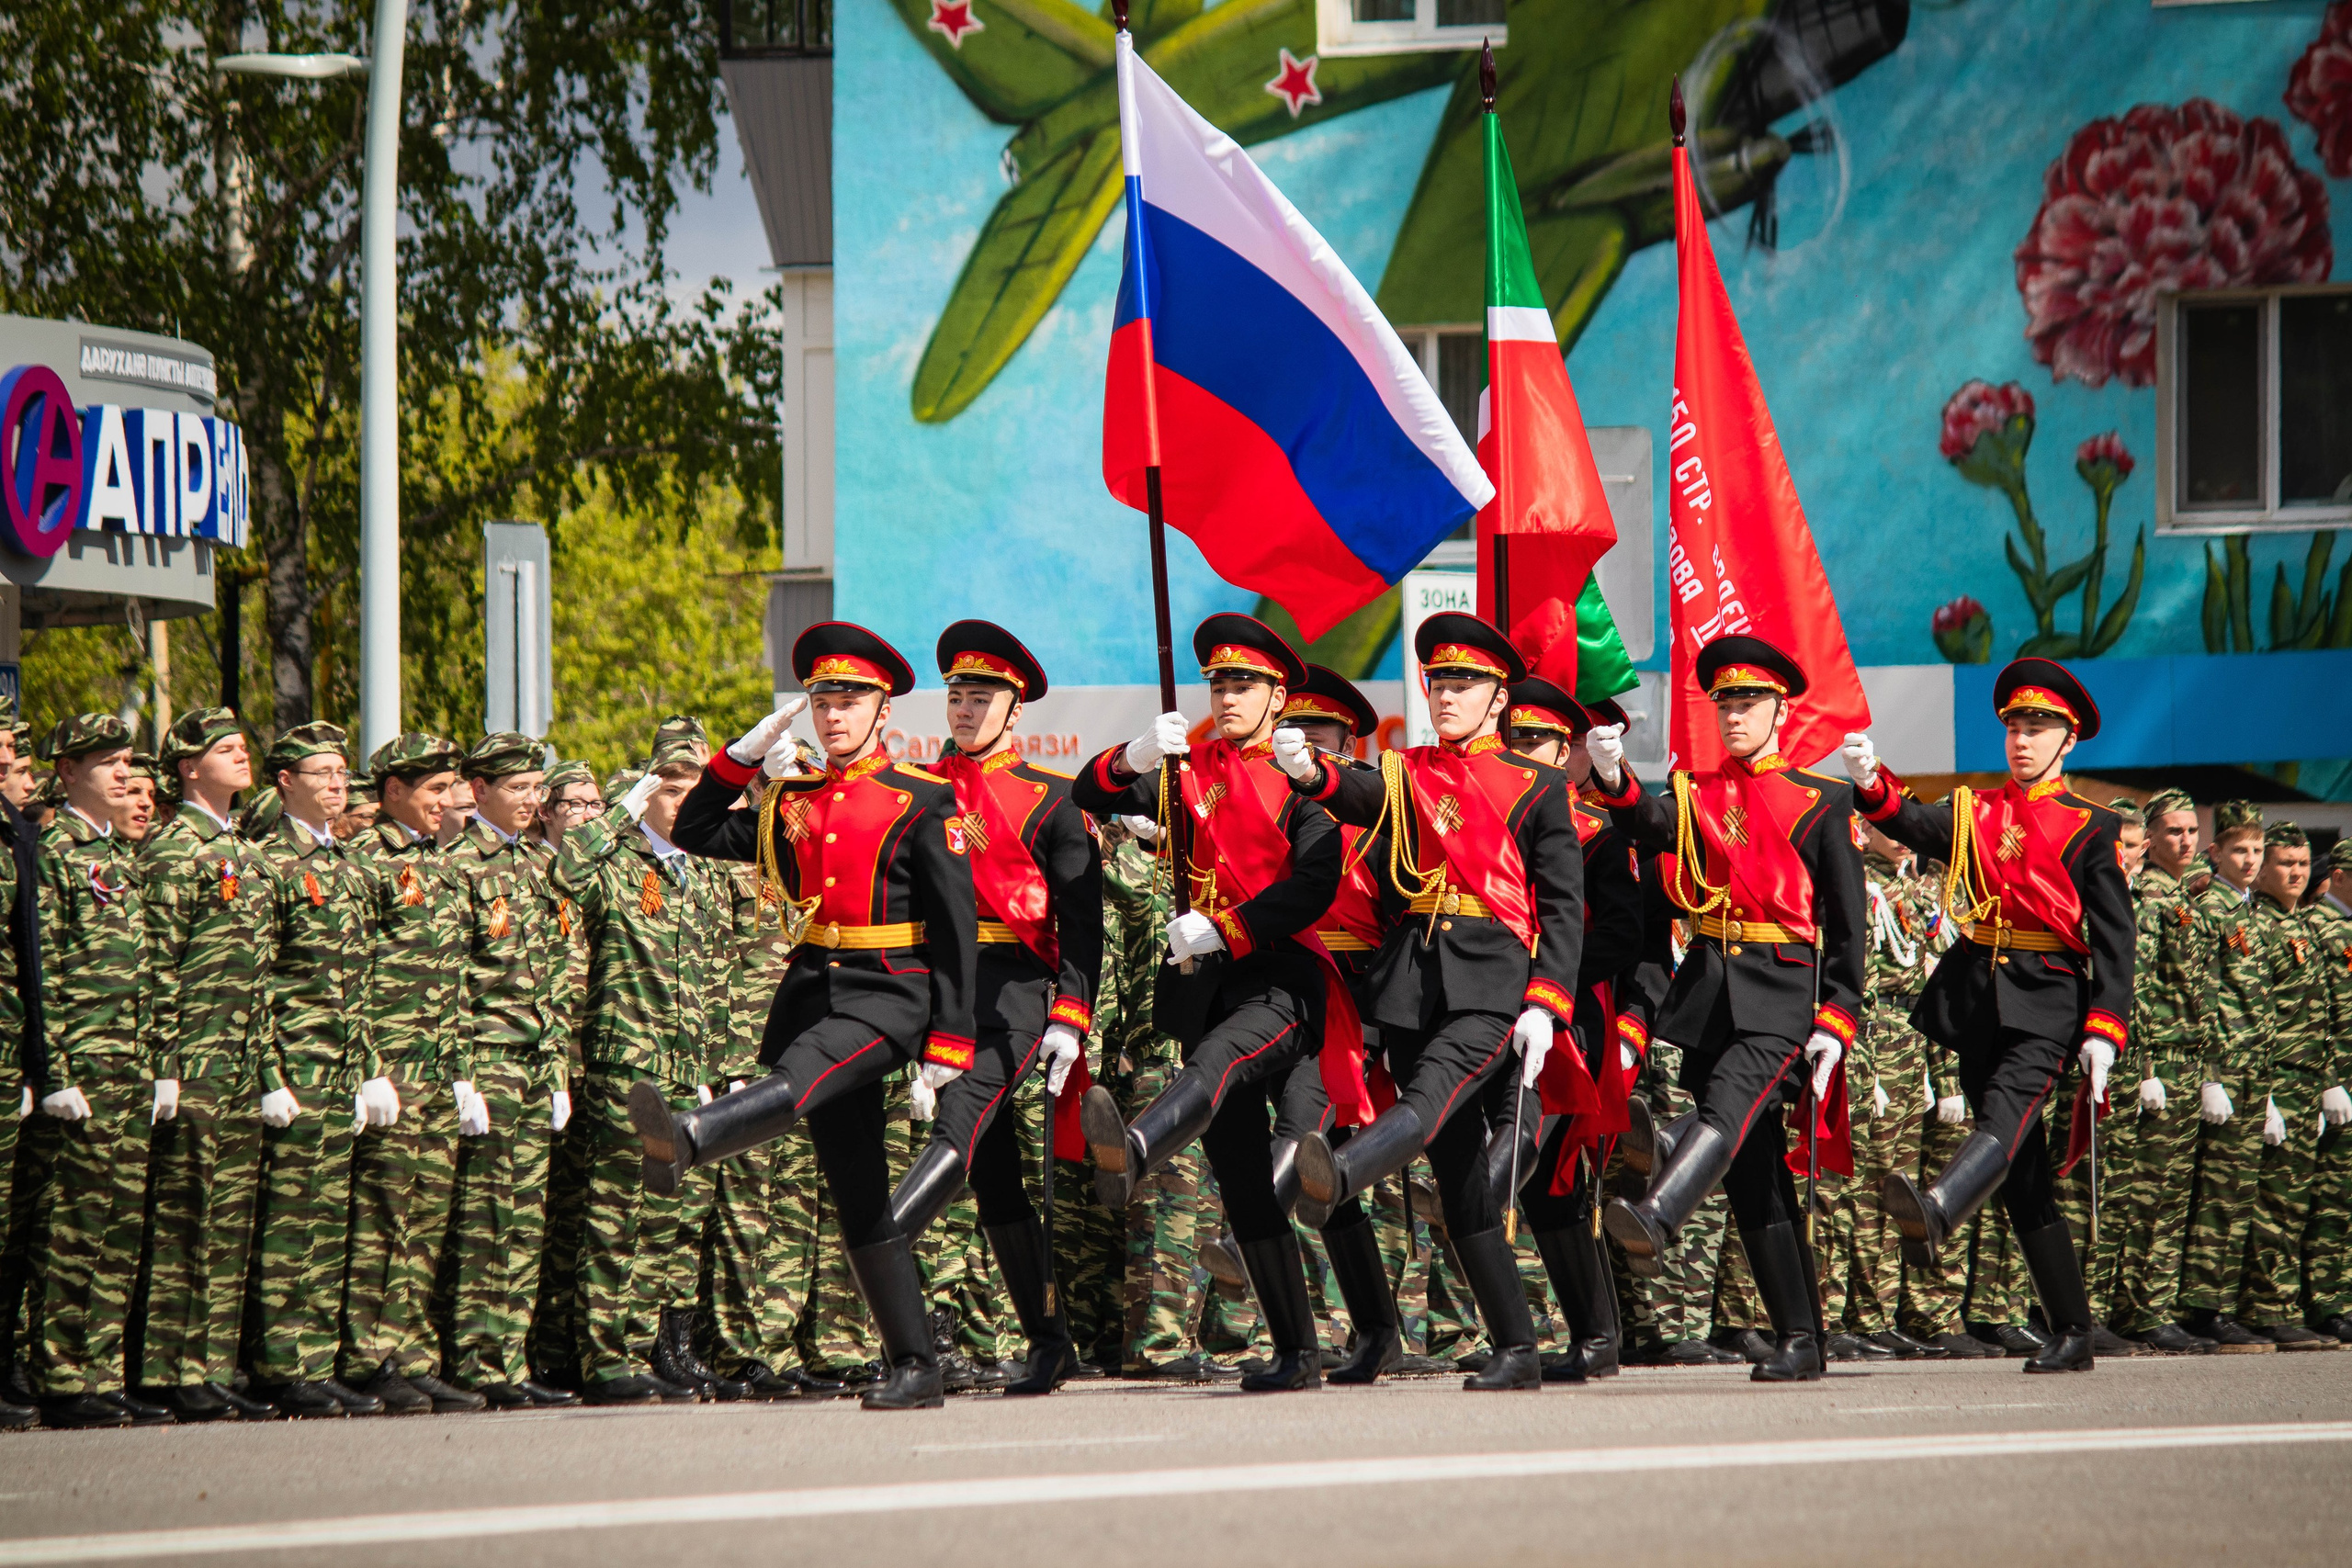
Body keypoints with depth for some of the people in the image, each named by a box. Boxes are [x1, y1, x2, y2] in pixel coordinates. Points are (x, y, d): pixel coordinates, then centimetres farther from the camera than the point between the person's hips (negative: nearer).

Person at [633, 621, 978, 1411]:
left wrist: (949, 1044, -11)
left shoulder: (923, 803, -1)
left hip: (890, 992, -7)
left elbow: (956, 929, -5)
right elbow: (694, 833, 23)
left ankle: (685, 1141, -64)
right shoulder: (794, 803, 16)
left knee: (800, 1074, -35)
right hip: (816, 985, 7)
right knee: (856, 1191, 3)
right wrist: (748, 752, 11)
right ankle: (915, 1366, 7)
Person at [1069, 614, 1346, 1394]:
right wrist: (1137, 755, -14)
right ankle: (1297, 1352, 8)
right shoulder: (1189, 773, 16)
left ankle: (1132, 1153, -70)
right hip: (1205, 980, 6)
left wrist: (1222, 931, -16)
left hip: (1280, 977, -6)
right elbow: (1091, 798, 6)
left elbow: (1314, 887, -9)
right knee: (1242, 1181, 3)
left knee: (1221, 1054, -39)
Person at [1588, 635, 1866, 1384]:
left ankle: (1655, 1221, -54)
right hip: (1709, 986, 5)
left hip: (1783, 991, -5)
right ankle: (1799, 1340, 9)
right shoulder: (1697, 796, 14)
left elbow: (1848, 922, 1)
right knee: (1755, 1176, 4)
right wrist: (1613, 781, -30)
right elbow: (1649, 825, -8)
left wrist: (1835, 1023, -7)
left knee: (1730, 1103, -31)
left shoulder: (1820, 802, 4)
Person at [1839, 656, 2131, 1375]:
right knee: (2024, 1174, 3)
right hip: (1979, 997, 5)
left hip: (2049, 1000, -5)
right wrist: (1872, 783, -22)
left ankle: (1936, 1212, -58)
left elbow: (2114, 938, -1)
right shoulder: (1974, 813, 16)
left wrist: (2104, 1032, -11)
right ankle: (2072, 1333, 7)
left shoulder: (2090, 829, 4)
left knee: (2008, 1112, -30)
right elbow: (1914, 826, -1)